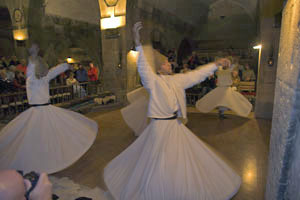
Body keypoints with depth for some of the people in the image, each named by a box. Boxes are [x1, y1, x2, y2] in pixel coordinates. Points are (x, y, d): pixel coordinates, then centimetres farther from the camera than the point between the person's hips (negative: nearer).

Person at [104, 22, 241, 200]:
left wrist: (216, 64, 13)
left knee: (185, 157, 20)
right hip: (160, 127, -7)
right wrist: (138, 44, -41)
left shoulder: (177, 80, 7)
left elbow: (197, 75, 12)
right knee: (157, 165, 5)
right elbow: (143, 68, -28)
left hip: (176, 125, 7)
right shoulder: (153, 80, -12)